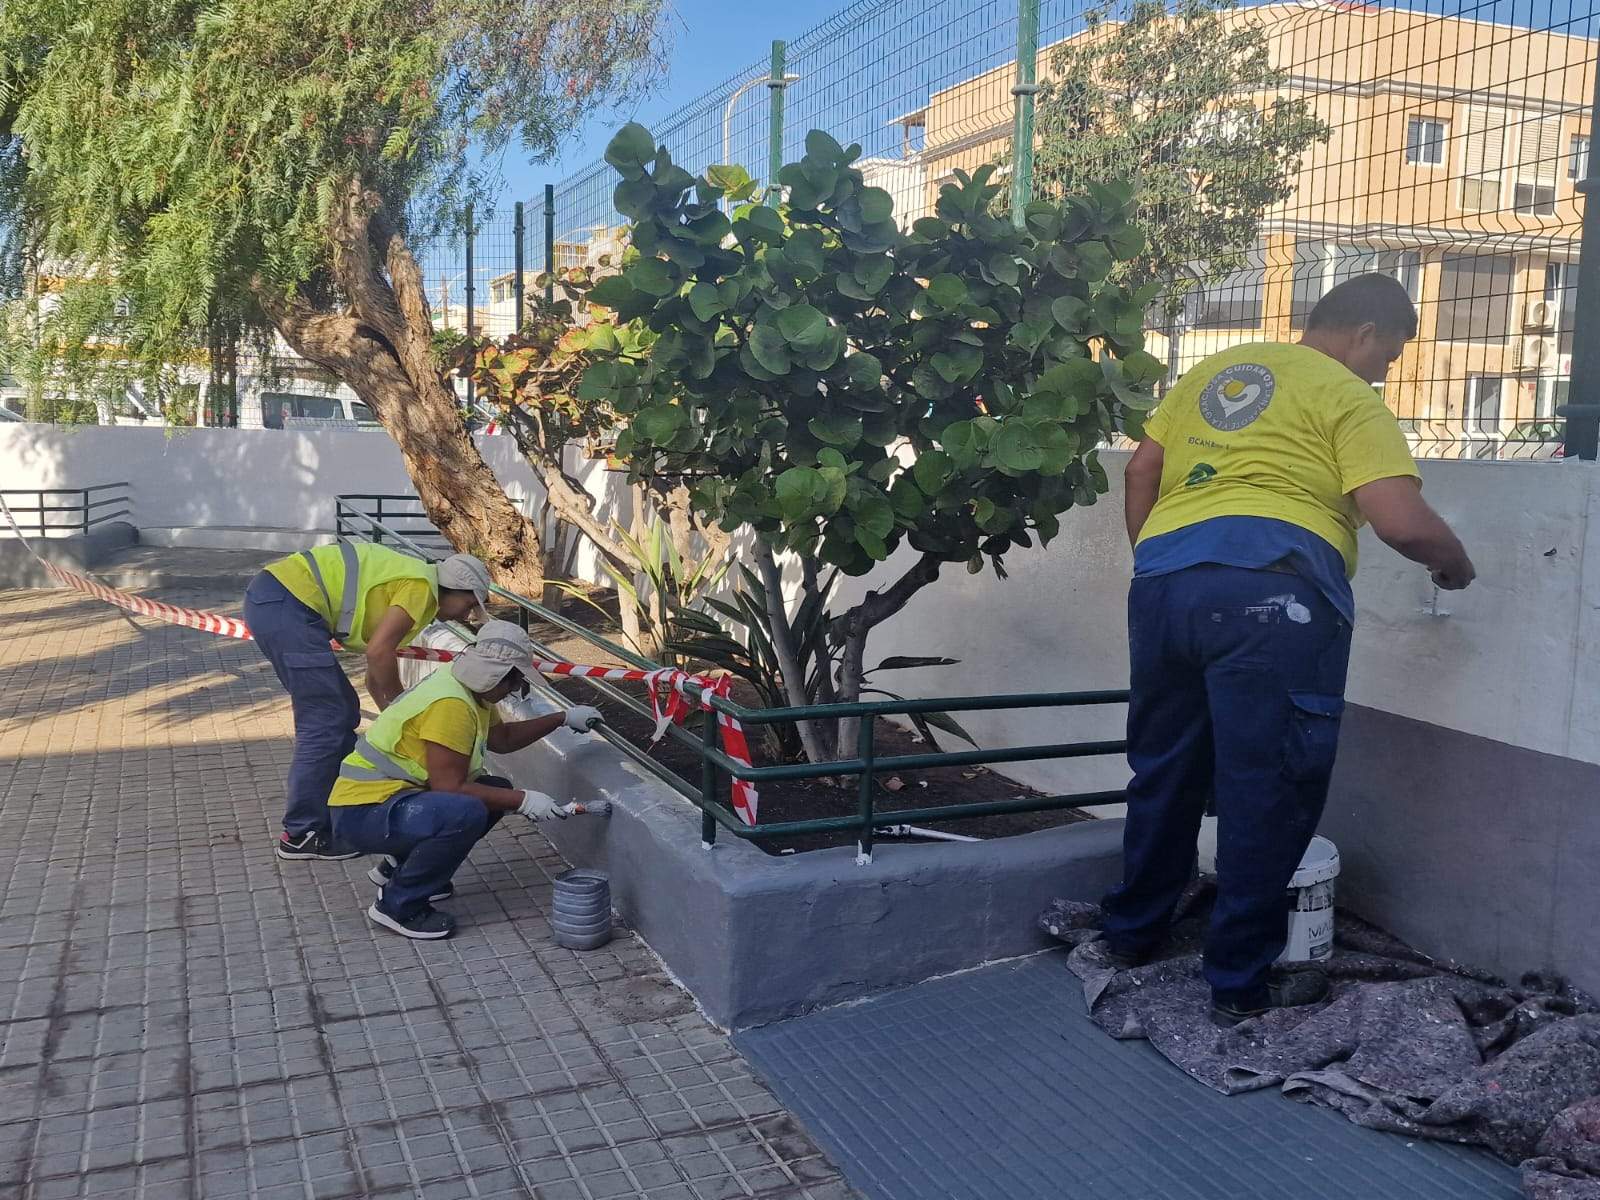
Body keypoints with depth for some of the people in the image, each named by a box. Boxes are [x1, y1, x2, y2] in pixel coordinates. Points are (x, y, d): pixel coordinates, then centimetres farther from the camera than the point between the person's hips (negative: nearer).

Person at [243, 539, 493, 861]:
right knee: (325, 721, -5)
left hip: (273, 598, 11)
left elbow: (376, 676, 26)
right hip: (285, 604, -11)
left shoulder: (404, 584, 22)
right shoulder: (422, 586, -7)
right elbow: (378, 653, -16)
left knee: (342, 711, 17)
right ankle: (301, 834, 3)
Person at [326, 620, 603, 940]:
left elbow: (502, 738, 24)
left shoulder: (471, 690, 7)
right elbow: (449, 787, -25)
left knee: (496, 791, 9)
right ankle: (397, 905, -12)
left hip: (394, 794, 11)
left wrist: (562, 719, 18)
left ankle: (400, 865, 17)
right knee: (466, 813, -33)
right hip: (361, 813, -11)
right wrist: (522, 800, -20)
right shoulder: (451, 704, -24)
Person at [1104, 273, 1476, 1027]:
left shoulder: (1214, 372, 23)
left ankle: (1130, 934, 32)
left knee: (1164, 771, 19)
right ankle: (1241, 982, 12)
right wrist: (1455, 566, 14)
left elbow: (1141, 471, 22)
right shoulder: (1348, 398, 5)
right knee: (1266, 792, 3)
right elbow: (1402, 521, -5)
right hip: (1270, 594, -6)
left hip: (1162, 581, 7)